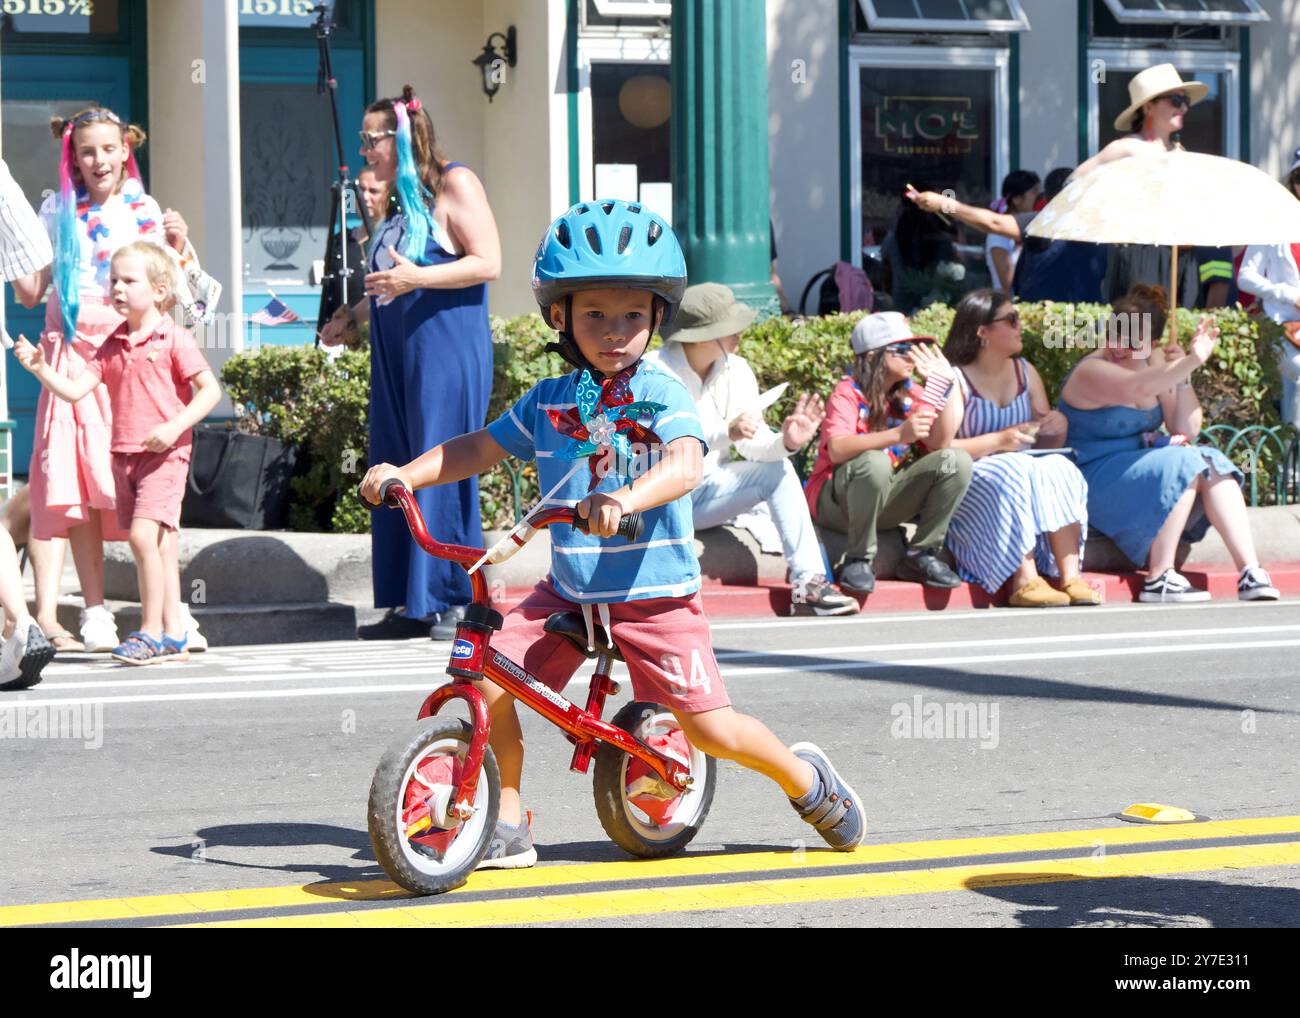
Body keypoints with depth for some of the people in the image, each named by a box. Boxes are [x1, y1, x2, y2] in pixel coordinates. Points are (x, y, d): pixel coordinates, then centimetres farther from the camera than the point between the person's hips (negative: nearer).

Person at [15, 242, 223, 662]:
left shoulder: (174, 339, -5)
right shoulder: (113, 345, 12)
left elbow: (210, 390, -8)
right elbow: (73, 390, 5)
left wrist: (174, 426, -18)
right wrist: (40, 367, -10)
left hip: (164, 453, -6)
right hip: (124, 454, 6)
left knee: (143, 534, -19)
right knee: (162, 545, 10)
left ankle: (150, 632, -13)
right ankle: (173, 636, 14)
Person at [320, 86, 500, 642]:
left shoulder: (454, 184, -5)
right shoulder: (400, 199, 19)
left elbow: (488, 263, -14)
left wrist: (416, 278, -21)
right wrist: (352, 315, 22)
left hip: (447, 351, -9)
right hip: (396, 356, 9)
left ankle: (455, 601, -3)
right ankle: (411, 604, 9)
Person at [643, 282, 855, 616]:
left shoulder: (735, 370, -1)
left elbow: (753, 443, -4)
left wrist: (785, 442, -26)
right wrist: (726, 433, -39)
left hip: (705, 491, 6)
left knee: (778, 470, -12)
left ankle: (808, 585, -19)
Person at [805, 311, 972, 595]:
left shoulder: (911, 396, 5)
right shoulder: (848, 394, -12)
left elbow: (940, 443, -10)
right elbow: (837, 450, -30)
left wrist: (943, 385, -12)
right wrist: (898, 435, -42)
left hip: (887, 502, 6)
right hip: (835, 503, -6)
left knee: (957, 461, -13)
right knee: (874, 462, -38)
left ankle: (922, 556, -5)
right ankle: (857, 560, -21)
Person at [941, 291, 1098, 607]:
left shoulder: (1026, 373, 16)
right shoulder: (955, 379, -6)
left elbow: (1047, 444, 18)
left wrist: (1059, 427, -5)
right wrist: (998, 441, -22)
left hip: (1023, 471, 6)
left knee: (1060, 469, -24)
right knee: (1018, 473, -34)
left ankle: (1070, 575, -35)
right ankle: (1025, 581, -41)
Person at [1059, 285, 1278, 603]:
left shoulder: (1154, 363, 6)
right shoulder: (1092, 372, -16)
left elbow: (1186, 432, 3)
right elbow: (1139, 388, -38)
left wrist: (1183, 377, -10)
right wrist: (1193, 360, -46)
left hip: (1141, 464, 7)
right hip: (1096, 479, -7)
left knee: (1212, 462, -16)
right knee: (1183, 465, -28)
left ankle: (1250, 573, -23)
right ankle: (1159, 579, -27)